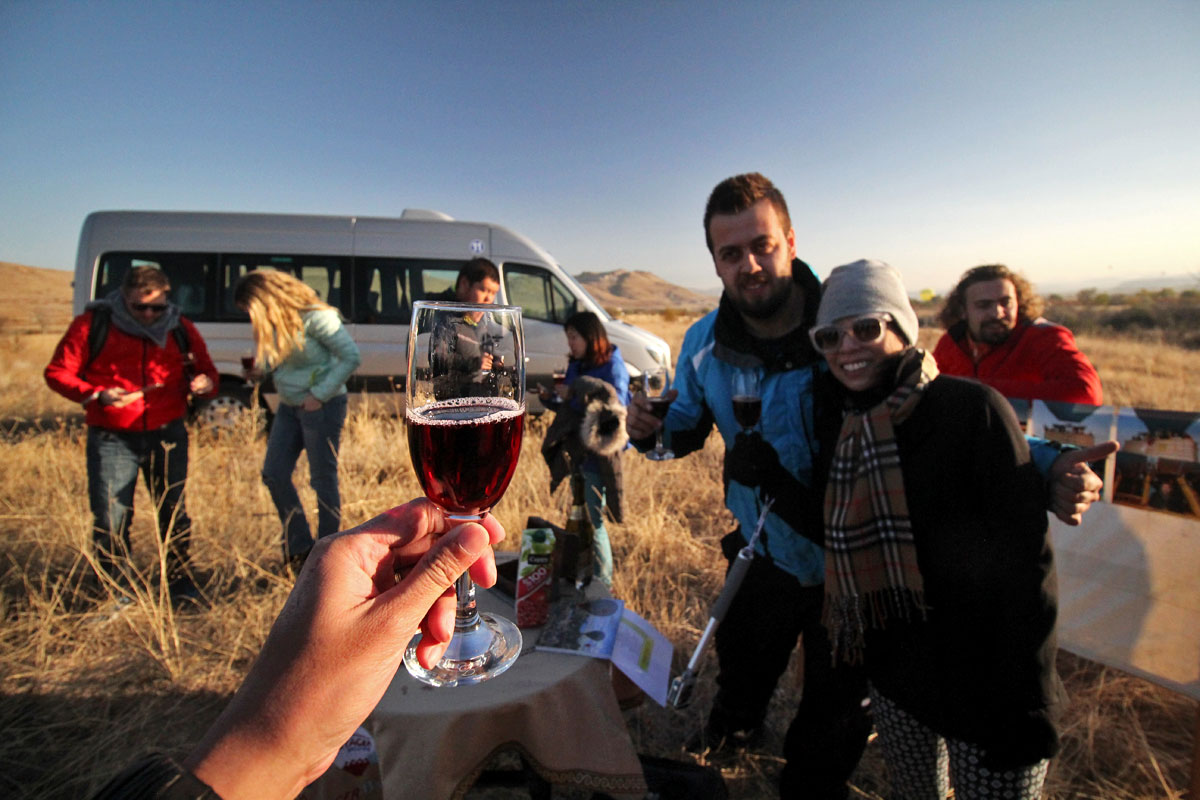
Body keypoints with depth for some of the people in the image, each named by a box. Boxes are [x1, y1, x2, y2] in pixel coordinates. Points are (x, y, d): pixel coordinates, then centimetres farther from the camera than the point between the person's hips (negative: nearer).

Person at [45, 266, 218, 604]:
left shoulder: (180, 329, 5)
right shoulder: (92, 324, -2)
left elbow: (207, 371, 11)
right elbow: (57, 373, 0)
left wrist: (204, 383, -14)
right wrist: (97, 395, -19)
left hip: (167, 436, 2)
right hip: (111, 439, -1)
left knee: (174, 512, 10)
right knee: (110, 519, 2)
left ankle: (182, 587, 25)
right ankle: (116, 595, 21)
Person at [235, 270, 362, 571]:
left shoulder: (315, 317, -18)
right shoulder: (269, 323, 5)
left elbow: (352, 356, -17)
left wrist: (320, 394, -18)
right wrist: (260, 369, -6)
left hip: (321, 406, -8)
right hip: (289, 406, 8)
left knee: (323, 480, 0)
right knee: (274, 474, 8)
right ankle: (299, 547, 22)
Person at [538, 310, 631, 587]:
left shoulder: (613, 367, -11)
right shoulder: (576, 365, 11)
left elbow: (616, 411, -20)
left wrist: (575, 395, -20)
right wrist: (550, 398, -1)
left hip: (598, 455, -7)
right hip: (576, 452, 8)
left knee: (593, 519, -1)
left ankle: (602, 582, 16)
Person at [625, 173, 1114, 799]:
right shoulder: (705, 344, -12)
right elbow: (686, 428, 2)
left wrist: (1045, 468, -34)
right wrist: (650, 429, -21)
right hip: (763, 553, 4)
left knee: (836, 711, 20)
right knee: (740, 665, 31)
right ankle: (735, 724, 68)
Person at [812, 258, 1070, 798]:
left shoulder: (973, 408, -20)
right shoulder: (842, 430, -1)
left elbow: (1027, 561, -19)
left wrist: (1027, 706, -18)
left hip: (985, 692, -5)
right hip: (894, 678, 6)